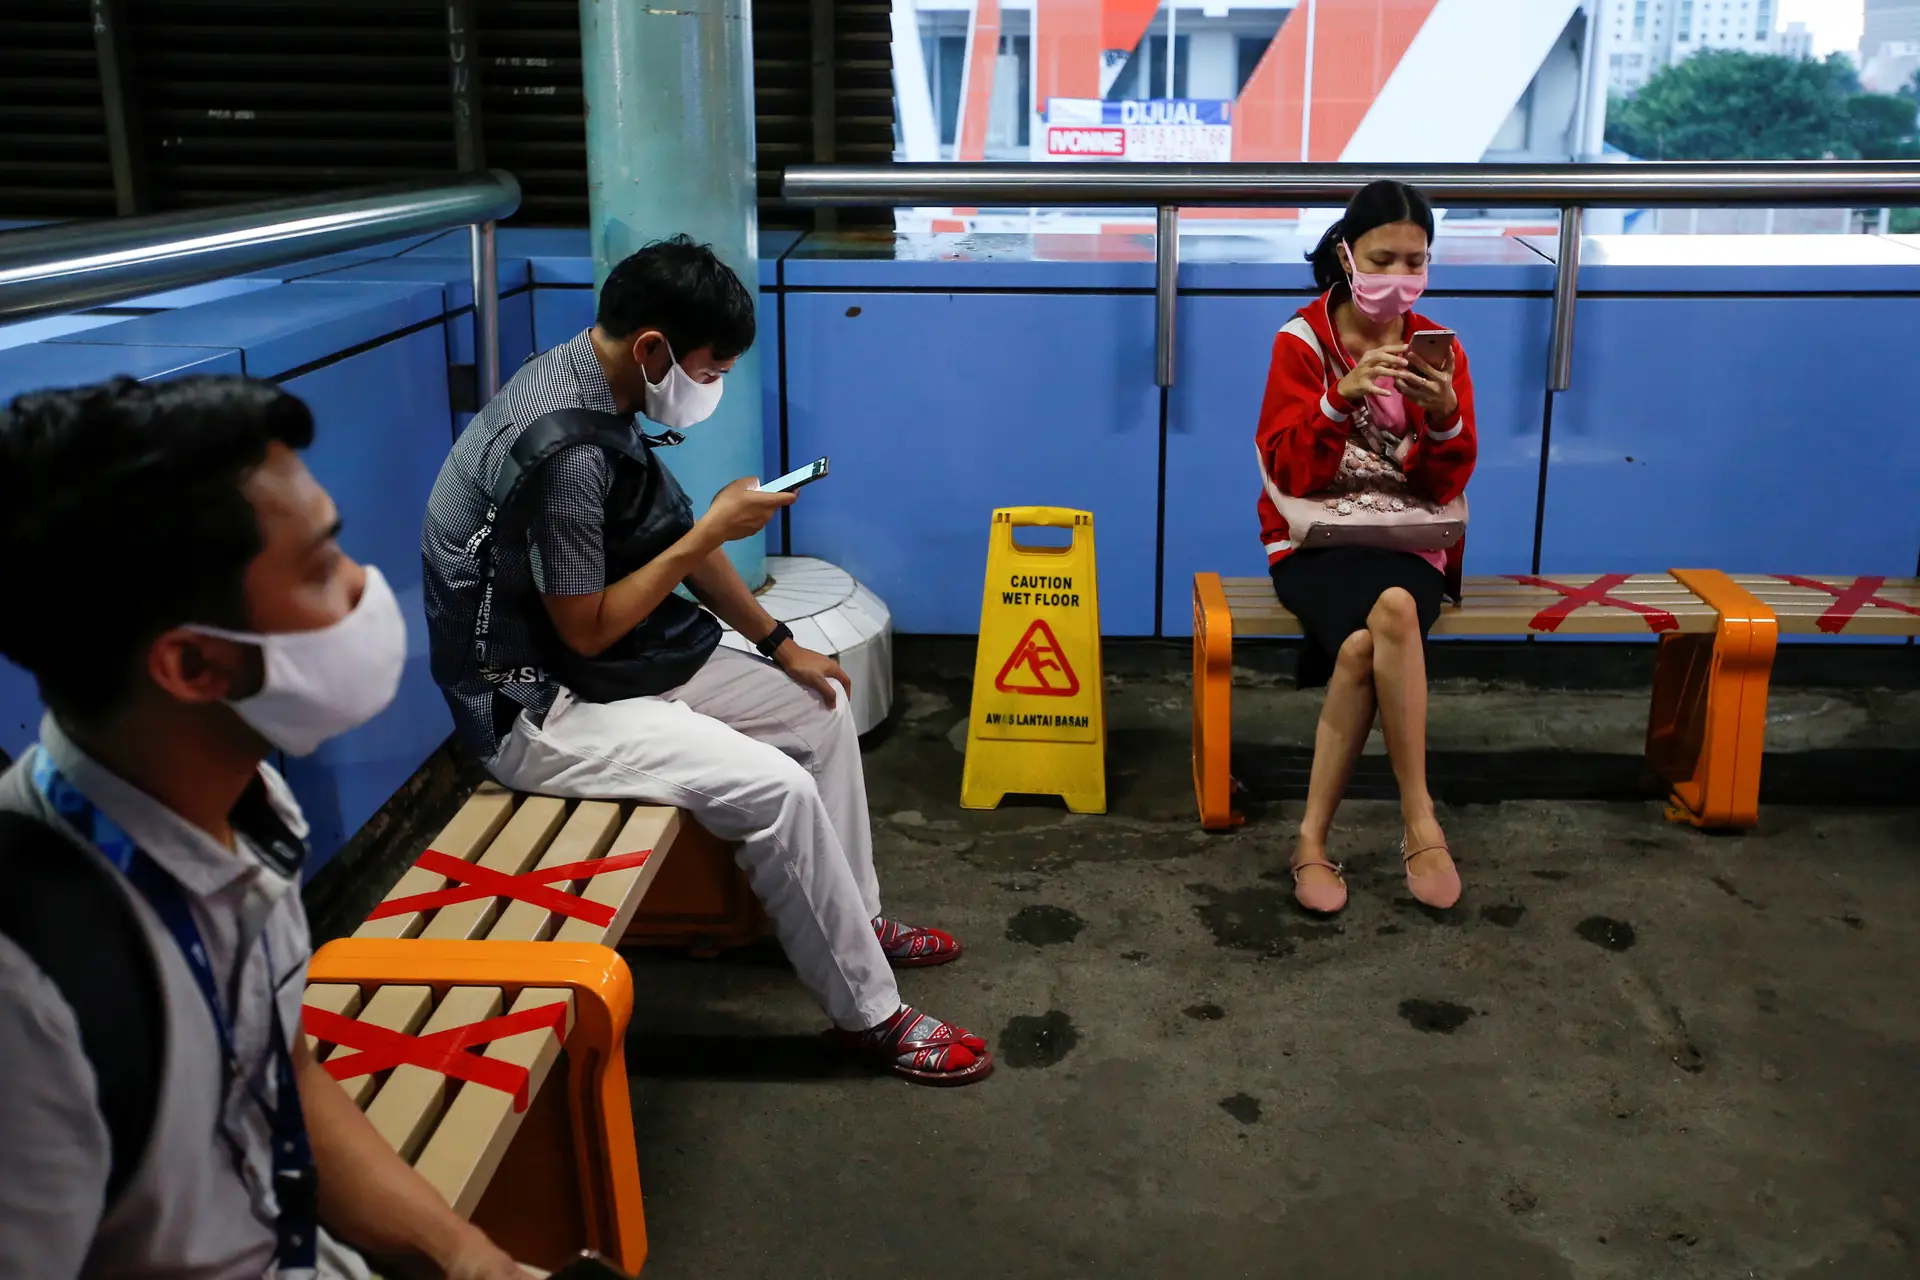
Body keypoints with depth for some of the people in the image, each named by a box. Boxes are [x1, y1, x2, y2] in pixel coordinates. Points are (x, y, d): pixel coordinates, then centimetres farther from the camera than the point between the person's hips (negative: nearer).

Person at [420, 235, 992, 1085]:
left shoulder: (603, 396, 2)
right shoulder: (565, 446, -28)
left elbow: (677, 540, 12)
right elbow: (587, 630, -24)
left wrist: (779, 643, 11)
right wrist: (710, 533, -19)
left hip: (621, 666, 10)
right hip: (536, 706, -10)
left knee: (821, 708, 10)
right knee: (774, 790, -23)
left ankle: (855, 920, 25)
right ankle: (869, 1016, -6)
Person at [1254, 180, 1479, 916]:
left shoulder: (1439, 349, 6)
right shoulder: (1302, 341, 1)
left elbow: (1445, 485, 1)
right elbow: (1289, 470, -8)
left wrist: (1445, 418, -19)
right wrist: (1342, 398, -23)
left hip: (1408, 543, 1)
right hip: (1317, 541, -1)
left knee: (1364, 646, -34)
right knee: (1390, 616, -35)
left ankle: (1314, 838, -22)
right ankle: (1419, 825, -23)